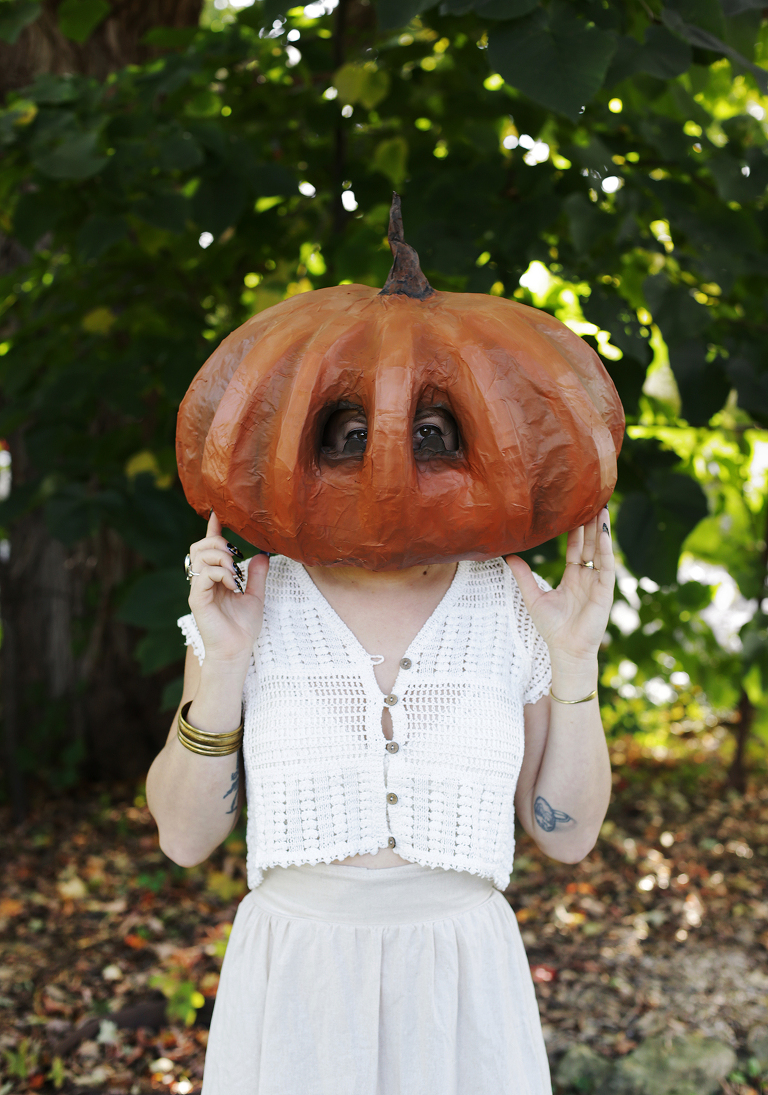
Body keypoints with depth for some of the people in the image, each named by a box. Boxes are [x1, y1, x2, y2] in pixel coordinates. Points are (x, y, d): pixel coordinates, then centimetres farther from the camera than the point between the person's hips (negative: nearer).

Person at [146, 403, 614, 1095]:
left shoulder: (514, 605, -3)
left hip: (466, 987, 1)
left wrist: (576, 659, -11)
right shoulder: (250, 600, -6)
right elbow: (185, 837, -5)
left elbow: (569, 835, -1)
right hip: (292, 988, 0)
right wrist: (224, 661, -16)